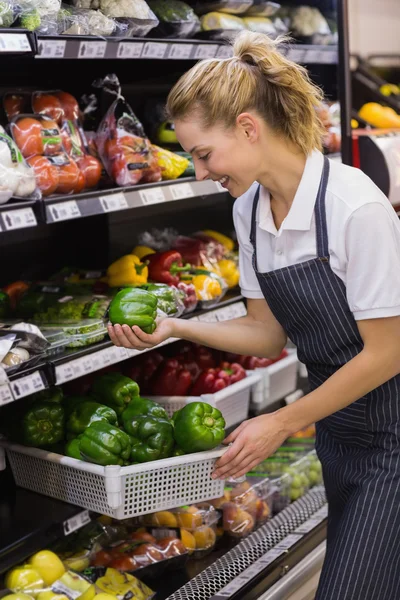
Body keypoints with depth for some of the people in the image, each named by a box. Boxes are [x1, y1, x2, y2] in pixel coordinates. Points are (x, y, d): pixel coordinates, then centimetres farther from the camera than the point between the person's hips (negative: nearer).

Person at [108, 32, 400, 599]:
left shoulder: (354, 206, -26)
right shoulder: (249, 210, -4)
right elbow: (269, 333, 3)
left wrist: (283, 423, -15)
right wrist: (175, 327, -10)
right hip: (337, 426, 7)